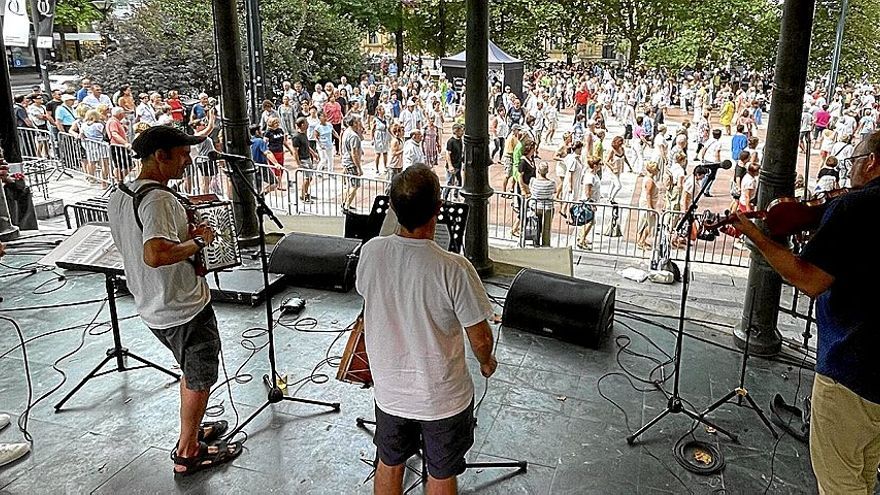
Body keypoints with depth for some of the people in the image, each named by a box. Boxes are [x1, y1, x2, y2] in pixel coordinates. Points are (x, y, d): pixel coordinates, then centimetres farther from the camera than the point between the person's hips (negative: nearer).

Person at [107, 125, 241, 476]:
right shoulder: (158, 199, -26)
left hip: (152, 306, 9)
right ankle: (188, 453, 24)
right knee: (200, 379, 10)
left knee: (192, 372, 26)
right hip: (184, 307, -9)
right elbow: (156, 255, -40)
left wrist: (185, 235, 10)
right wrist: (199, 240, -25)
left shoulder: (118, 197, 5)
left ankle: (192, 431, 42)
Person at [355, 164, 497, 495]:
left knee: (389, 466, 27)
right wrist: (487, 362, 5)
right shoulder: (454, 269, -29)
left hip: (389, 390, 4)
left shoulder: (371, 252, -17)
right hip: (443, 398, -3)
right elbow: (480, 337, -17)